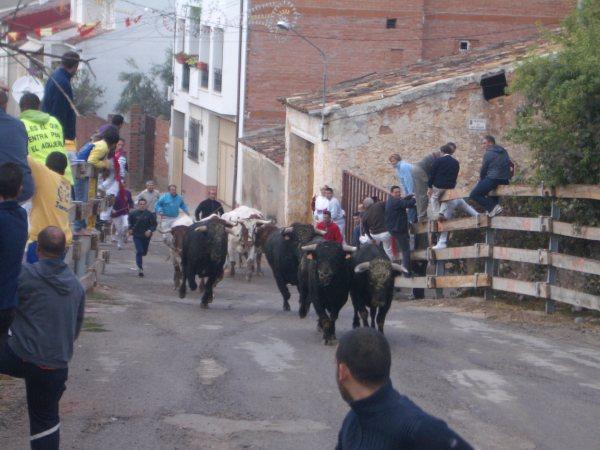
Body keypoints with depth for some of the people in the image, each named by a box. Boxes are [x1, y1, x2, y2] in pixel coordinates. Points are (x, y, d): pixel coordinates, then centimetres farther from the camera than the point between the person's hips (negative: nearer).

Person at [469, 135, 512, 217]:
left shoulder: (488, 154, -7)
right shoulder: (504, 151, 14)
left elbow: (483, 169, -1)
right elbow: (510, 165, 20)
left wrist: (481, 178, 17)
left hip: (493, 179, -8)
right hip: (505, 181, 8)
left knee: (474, 194, -4)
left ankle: (493, 207, -16)